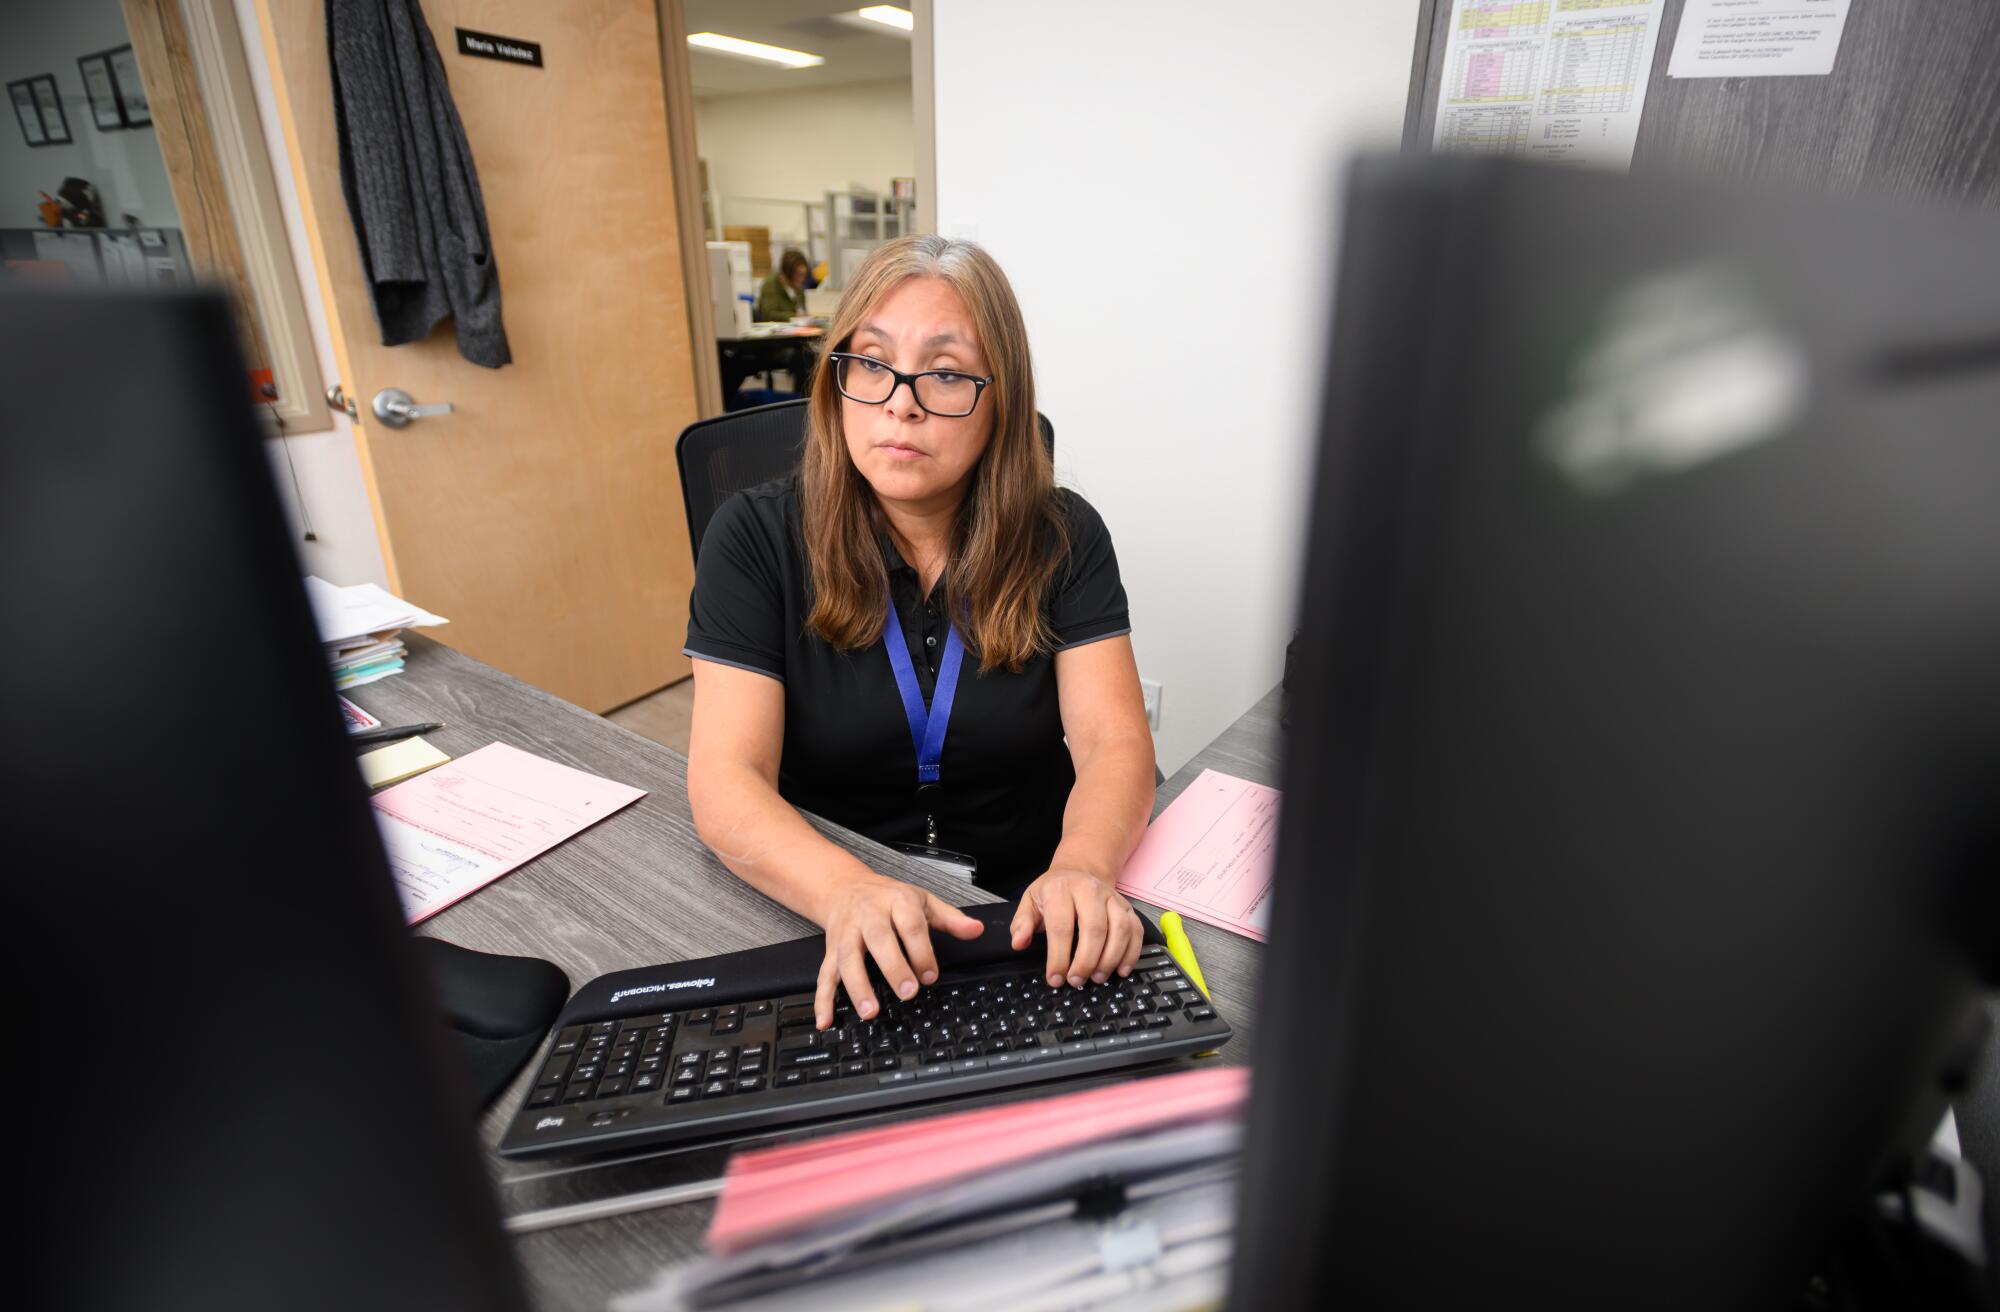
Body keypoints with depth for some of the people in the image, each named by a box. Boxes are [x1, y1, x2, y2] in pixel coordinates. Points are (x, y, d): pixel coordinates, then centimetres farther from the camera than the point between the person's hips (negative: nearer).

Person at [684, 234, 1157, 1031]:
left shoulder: (1063, 538, -2)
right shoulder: (755, 538, -6)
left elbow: (1114, 745, -10)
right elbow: (725, 779, -14)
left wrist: (1082, 867, -32)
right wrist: (848, 892, -34)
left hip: (1026, 911, 1)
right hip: (819, 912, 0)